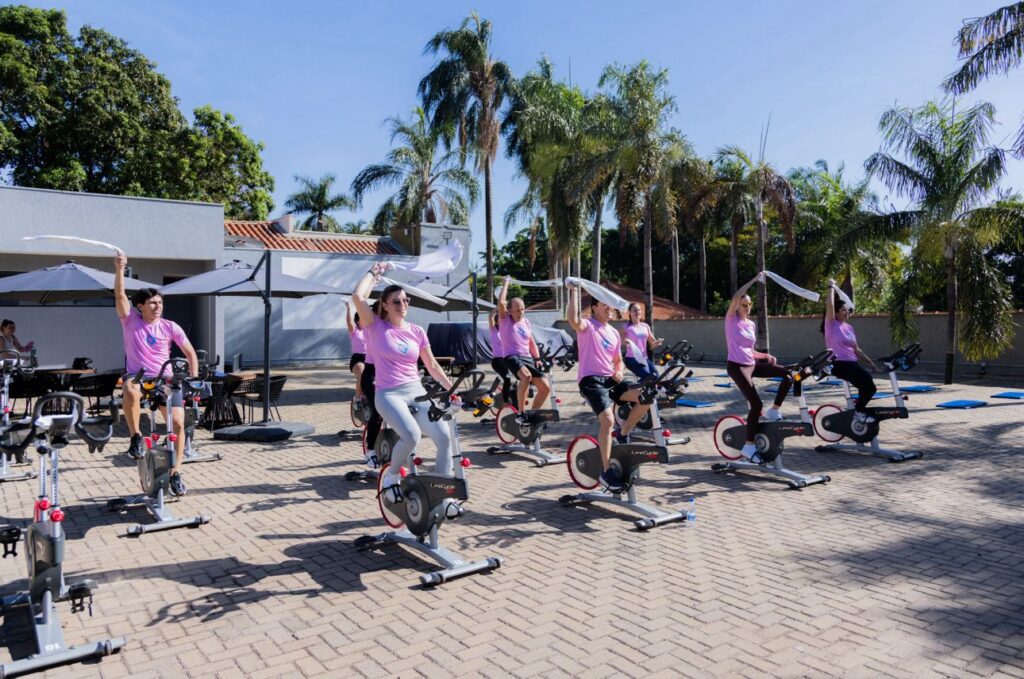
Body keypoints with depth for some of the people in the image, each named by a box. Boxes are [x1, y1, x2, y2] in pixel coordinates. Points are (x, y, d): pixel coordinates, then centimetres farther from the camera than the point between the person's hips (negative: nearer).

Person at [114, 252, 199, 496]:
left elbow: (190, 353, 9)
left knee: (178, 424, -12)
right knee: (130, 391, -40)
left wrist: (194, 379, -1)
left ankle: (175, 472, 5)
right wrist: (119, 269, -28)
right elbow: (120, 295, -15)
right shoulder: (130, 320, 1)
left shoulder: (170, 327, 3)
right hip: (137, 377, -2)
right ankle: (135, 437, -18)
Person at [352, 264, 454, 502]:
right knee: (412, 435, -31)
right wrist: (374, 273, -2)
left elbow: (432, 366, 15)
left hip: (417, 392, 4)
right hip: (389, 394, -4)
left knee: (444, 435, -16)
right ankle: (391, 476, -1)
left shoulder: (417, 331, 9)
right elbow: (357, 297, -16)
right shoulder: (377, 327, 0)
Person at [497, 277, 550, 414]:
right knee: (526, 376, -38)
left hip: (528, 359, 6)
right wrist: (506, 283, -4)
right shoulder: (504, 320, 2)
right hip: (512, 357, -6)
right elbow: (501, 302, -16)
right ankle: (521, 412, -25)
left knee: (545, 387, -6)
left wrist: (538, 359, 12)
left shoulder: (526, 322, 17)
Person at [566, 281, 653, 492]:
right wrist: (574, 291, -21)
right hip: (591, 380, -7)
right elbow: (572, 319, -28)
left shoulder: (614, 333, 19)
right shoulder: (587, 325, -2)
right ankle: (607, 470, -14)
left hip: (610, 380, 7)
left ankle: (622, 435, 4)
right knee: (608, 419, -27)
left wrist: (619, 372, 4)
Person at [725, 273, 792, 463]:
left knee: (789, 375, -6)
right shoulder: (731, 319, -4)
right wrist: (754, 279, -18)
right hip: (737, 367, -7)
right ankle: (749, 446, -3)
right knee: (756, 404, -15)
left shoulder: (751, 324, 13)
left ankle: (773, 411, 7)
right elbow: (736, 296, -21)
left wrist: (765, 356, 1)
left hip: (752, 365, 7)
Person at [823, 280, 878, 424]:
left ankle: (858, 408, 19)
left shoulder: (849, 328, 16)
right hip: (838, 364, -7)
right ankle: (858, 411, -12)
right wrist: (831, 287, -8)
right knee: (866, 378, -26)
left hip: (852, 363, 8)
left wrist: (870, 362, 16)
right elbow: (829, 305, -18)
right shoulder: (831, 324, -3)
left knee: (869, 387, -5)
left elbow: (856, 349, 20)